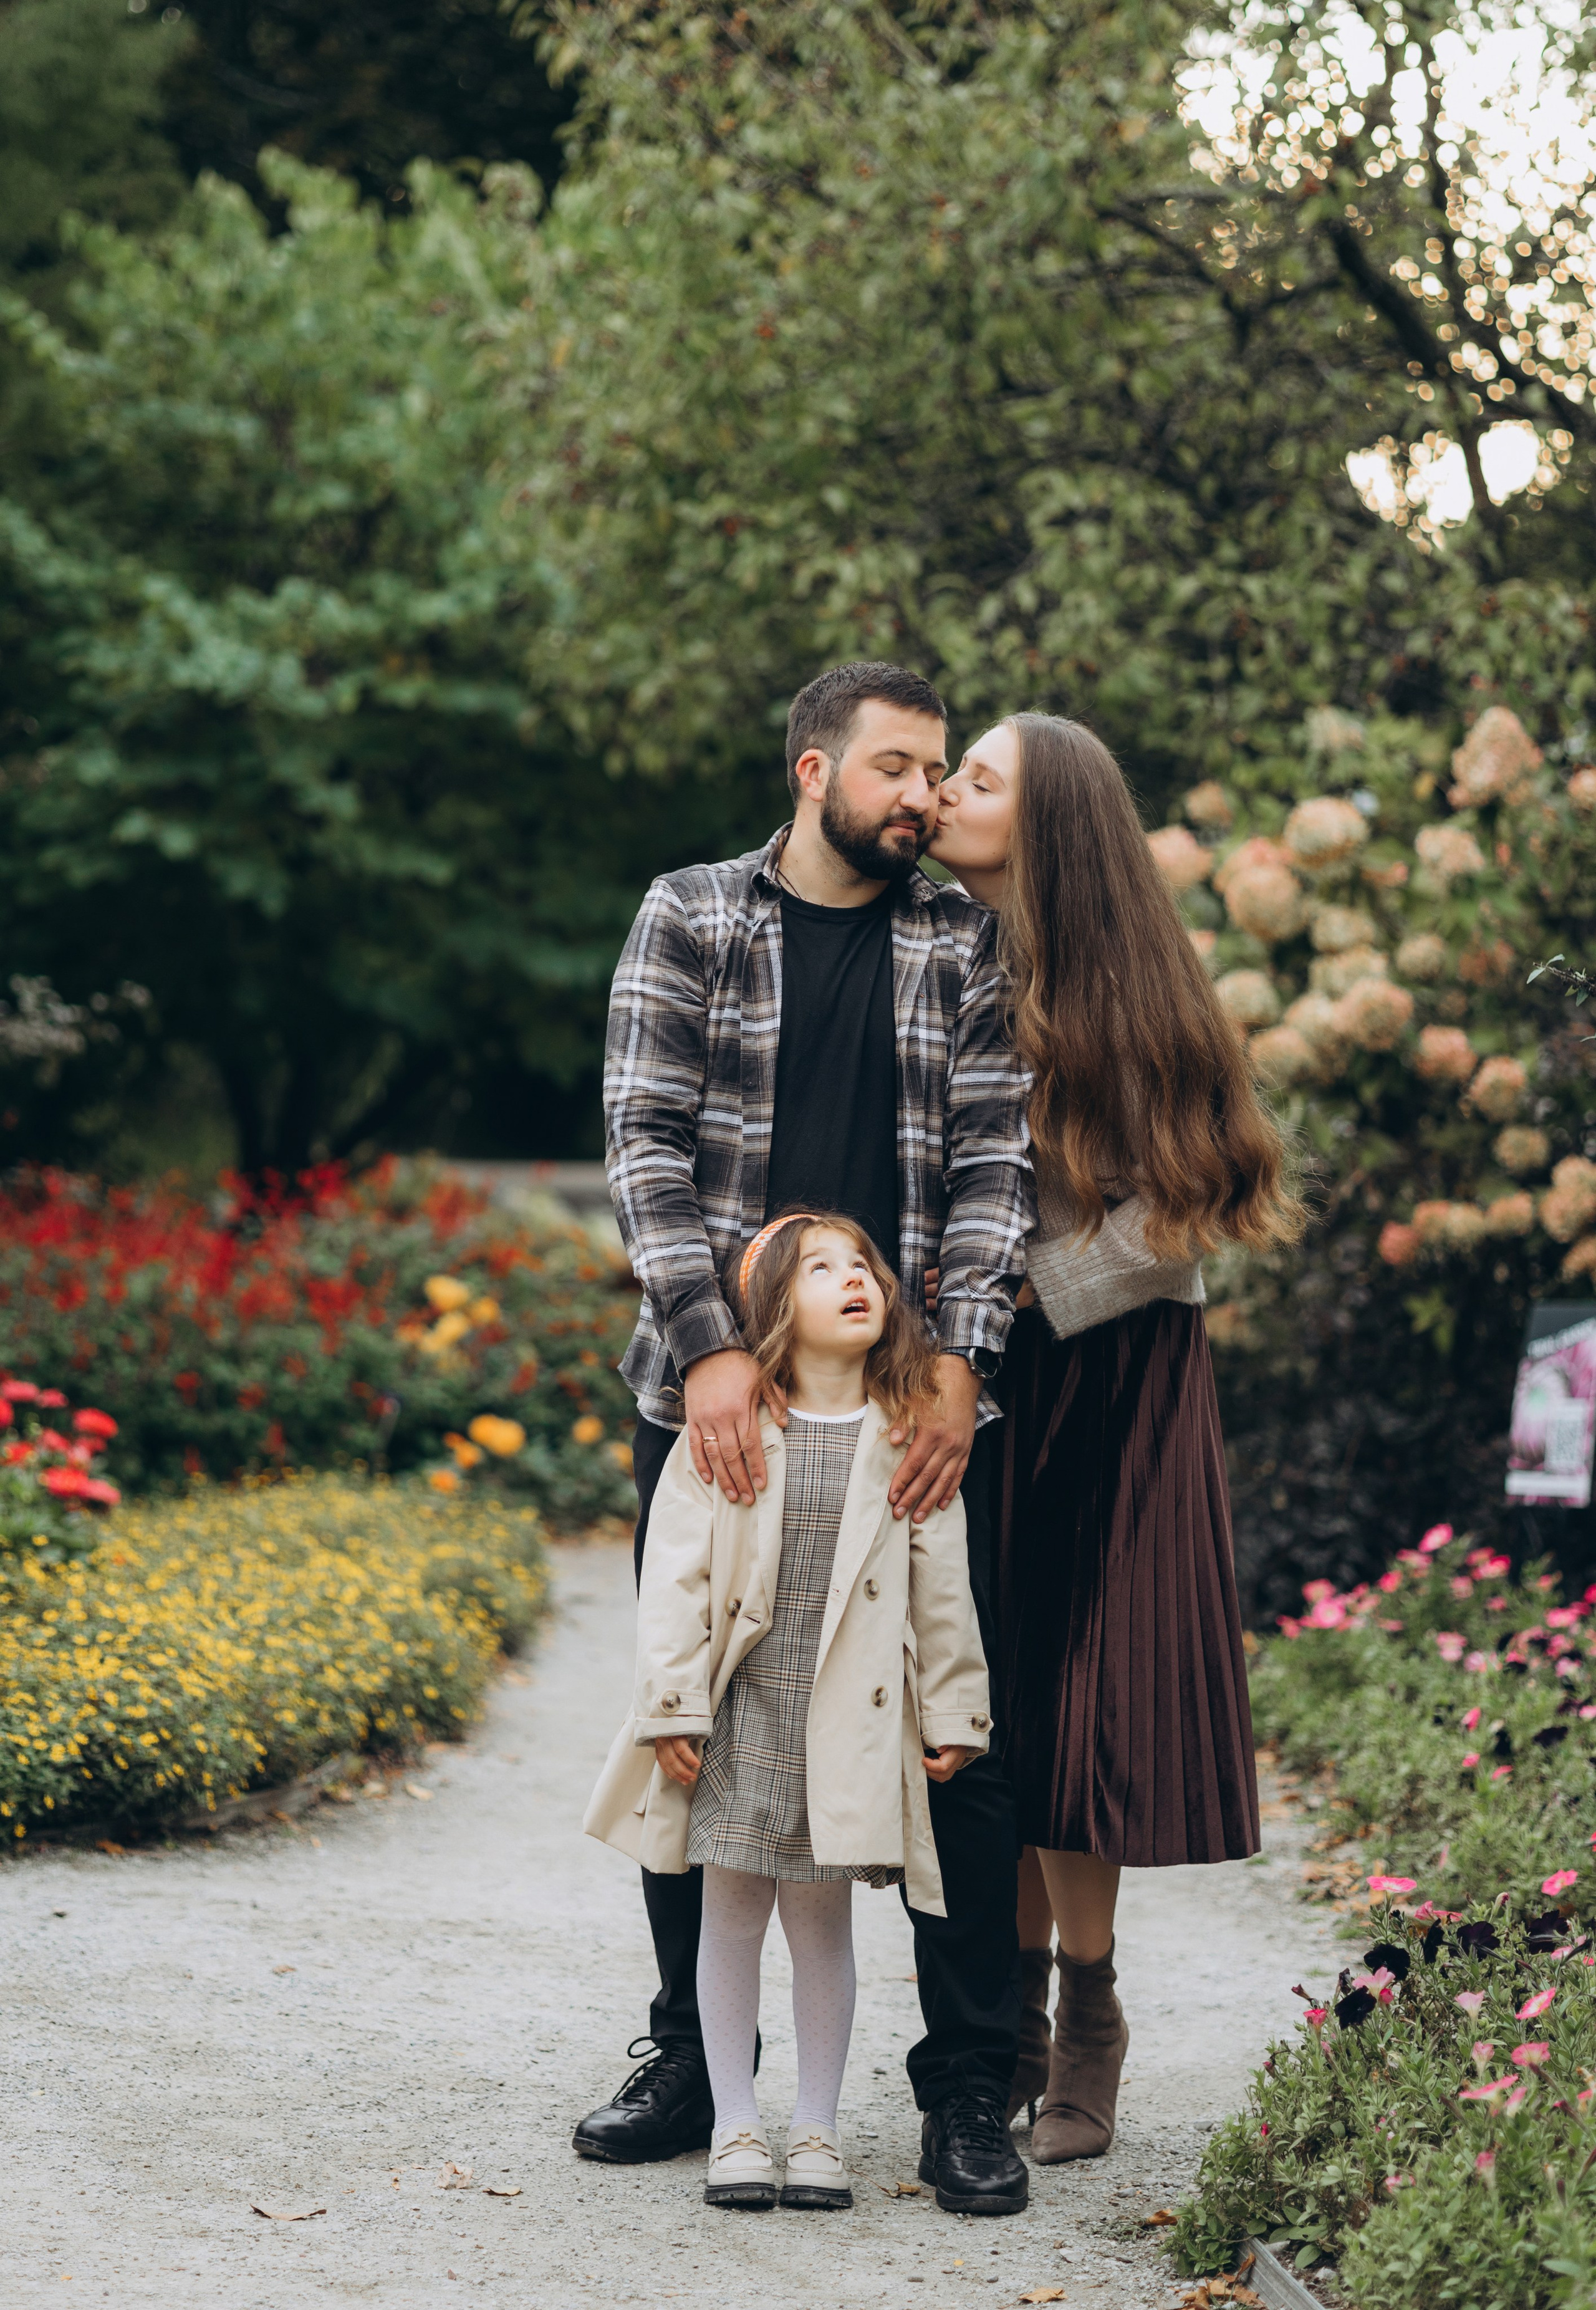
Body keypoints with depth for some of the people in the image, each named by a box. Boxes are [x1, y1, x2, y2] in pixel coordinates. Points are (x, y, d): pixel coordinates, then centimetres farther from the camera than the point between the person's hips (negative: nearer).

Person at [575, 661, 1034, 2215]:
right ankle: (695, 2060, 22)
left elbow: (992, 1156, 2)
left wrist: (960, 1361, -11)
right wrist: (710, 1343, -15)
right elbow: (644, 1142, -3)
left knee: (958, 1735, -2)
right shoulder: (689, 920, 5)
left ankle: (971, 2088, 7)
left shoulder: (962, 943, 9)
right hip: (715, 1389, 0)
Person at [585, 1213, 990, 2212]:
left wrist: (954, 1716, 6)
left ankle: (819, 2128, 18)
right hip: (742, 1711, 0)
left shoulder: (912, 1437, 1)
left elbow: (942, 1588, 6)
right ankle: (737, 2127, 17)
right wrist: (672, 1710, -7)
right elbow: (675, 1577, -3)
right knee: (732, 1911, 7)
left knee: (824, 1917, 7)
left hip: (849, 1720, 1)